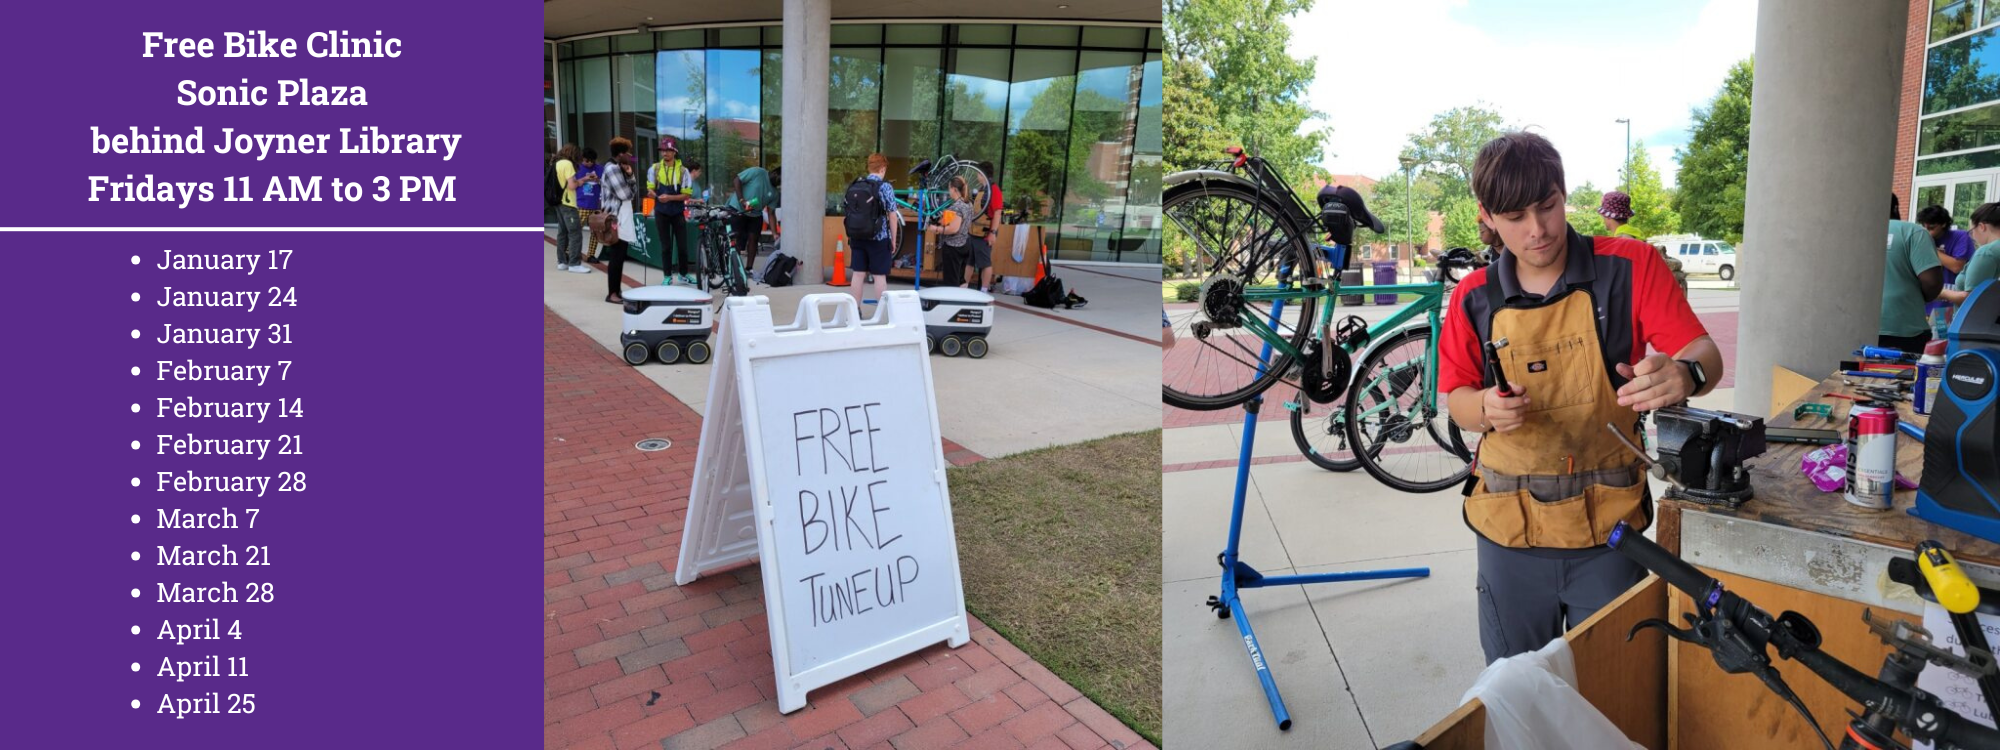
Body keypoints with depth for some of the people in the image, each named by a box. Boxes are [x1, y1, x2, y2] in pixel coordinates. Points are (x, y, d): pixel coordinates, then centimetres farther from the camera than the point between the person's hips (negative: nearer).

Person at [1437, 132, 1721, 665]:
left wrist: (1684, 374, -33)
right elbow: (1457, 399, 4)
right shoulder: (1475, 298, 0)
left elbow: (1706, 354, -10)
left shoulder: (1630, 267, -5)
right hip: (1509, 527, 2)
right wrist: (1487, 409, -19)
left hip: (1608, 522, -1)